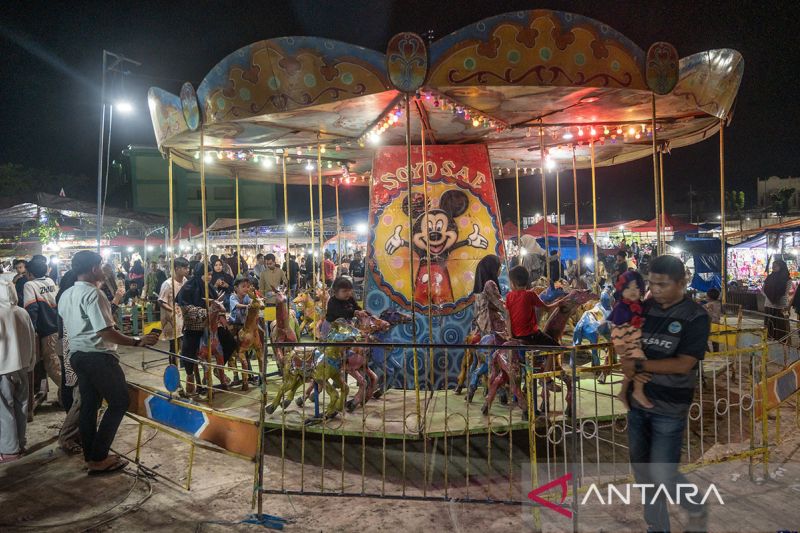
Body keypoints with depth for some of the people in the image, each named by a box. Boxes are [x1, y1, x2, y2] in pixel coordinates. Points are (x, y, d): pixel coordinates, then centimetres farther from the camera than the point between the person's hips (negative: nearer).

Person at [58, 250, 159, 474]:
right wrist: (138, 341, -23)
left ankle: (91, 456, 23)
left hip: (77, 354, 9)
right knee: (119, 402, 0)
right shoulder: (92, 294, -18)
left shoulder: (66, 295, 10)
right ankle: (99, 458, 1)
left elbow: (68, 327, 18)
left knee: (89, 405, 15)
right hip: (98, 356, -9)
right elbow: (105, 331, -24)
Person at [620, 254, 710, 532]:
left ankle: (697, 511, 31)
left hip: (670, 408, -5)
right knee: (643, 472, 13)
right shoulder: (644, 307, 2)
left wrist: (638, 365, -16)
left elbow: (683, 364, -18)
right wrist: (627, 365, -12)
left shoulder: (696, 316, -11)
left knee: (662, 474, -1)